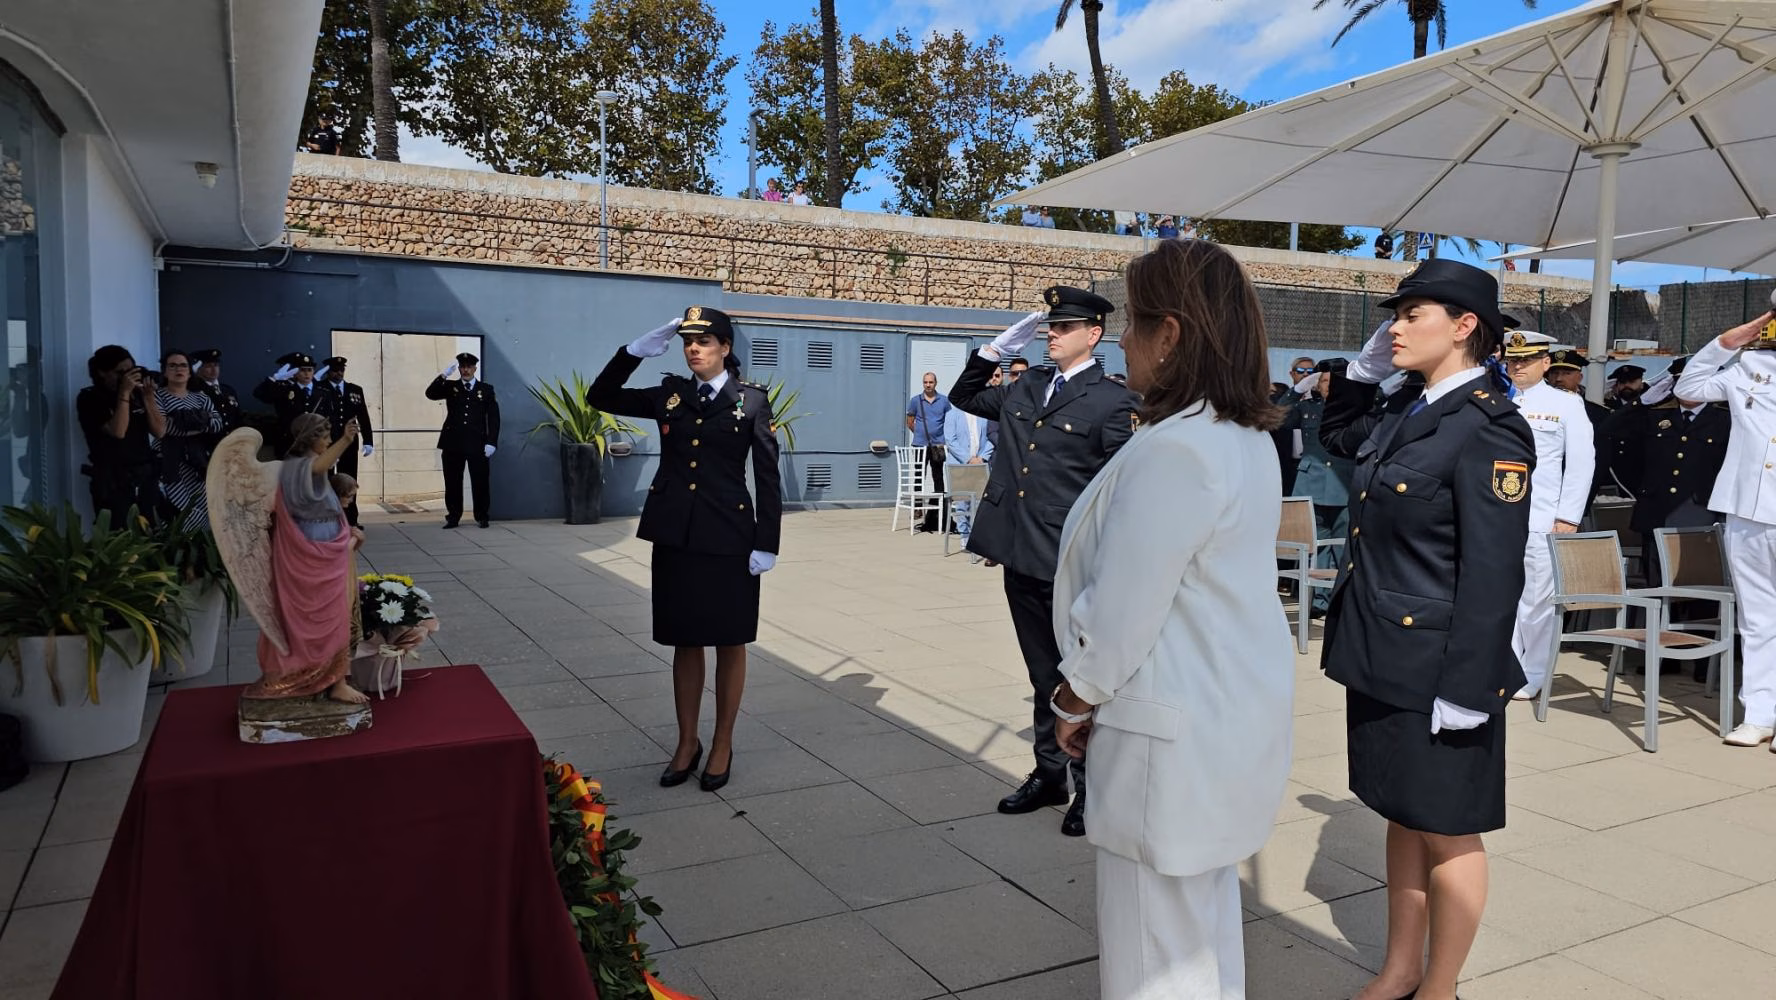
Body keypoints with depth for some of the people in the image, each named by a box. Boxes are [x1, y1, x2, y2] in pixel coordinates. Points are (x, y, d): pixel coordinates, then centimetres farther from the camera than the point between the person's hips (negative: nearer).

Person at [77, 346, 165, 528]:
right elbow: (118, 431, -17)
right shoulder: (89, 398, -3)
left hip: (146, 477, 4)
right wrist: (124, 393, -15)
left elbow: (159, 431, 3)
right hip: (113, 481, -4)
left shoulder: (137, 394, 9)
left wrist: (148, 397, -6)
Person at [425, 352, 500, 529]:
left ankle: (482, 517, 12)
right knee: (452, 482, 4)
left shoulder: (486, 390, 8)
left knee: (480, 482, 1)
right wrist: (444, 375, -16)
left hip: (477, 444, -1)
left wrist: (491, 442, -5)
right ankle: (453, 517, 12)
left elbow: (494, 418, 4)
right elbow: (430, 393, -6)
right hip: (453, 443, 1)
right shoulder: (450, 387, 11)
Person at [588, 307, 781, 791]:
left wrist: (767, 543, -9)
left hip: (729, 539, -3)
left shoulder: (752, 400, -2)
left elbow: (768, 476, -3)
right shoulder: (669, 395, 8)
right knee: (684, 643, 12)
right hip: (675, 537, 3)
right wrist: (639, 349, -4)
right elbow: (601, 396, 8)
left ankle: (722, 745, 21)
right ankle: (686, 743, 25)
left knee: (729, 644, 7)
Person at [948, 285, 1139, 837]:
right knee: (1044, 677, 18)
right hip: (1021, 557, 6)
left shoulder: (1113, 401, -8)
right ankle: (1049, 774, 32)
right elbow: (963, 397, 25)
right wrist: (998, 348, 11)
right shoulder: (1024, 388, 11)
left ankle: (1090, 788, 21)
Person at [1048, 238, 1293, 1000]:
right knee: (1204, 920, 24)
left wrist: (1075, 700, -4)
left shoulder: (1172, 451, -24)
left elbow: (1123, 611, -22)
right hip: (1223, 712, 10)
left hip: (1173, 729, -10)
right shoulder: (1246, 437, 7)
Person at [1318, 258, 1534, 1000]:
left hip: (1435, 669, -8)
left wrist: (1465, 686, -20)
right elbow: (1337, 434, 29)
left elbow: (1493, 572, -20)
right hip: (1382, 658, 8)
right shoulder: (1406, 412, 8)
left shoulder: (1487, 426, -17)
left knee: (1446, 831, 8)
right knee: (1403, 816, 19)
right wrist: (1365, 366, 12)